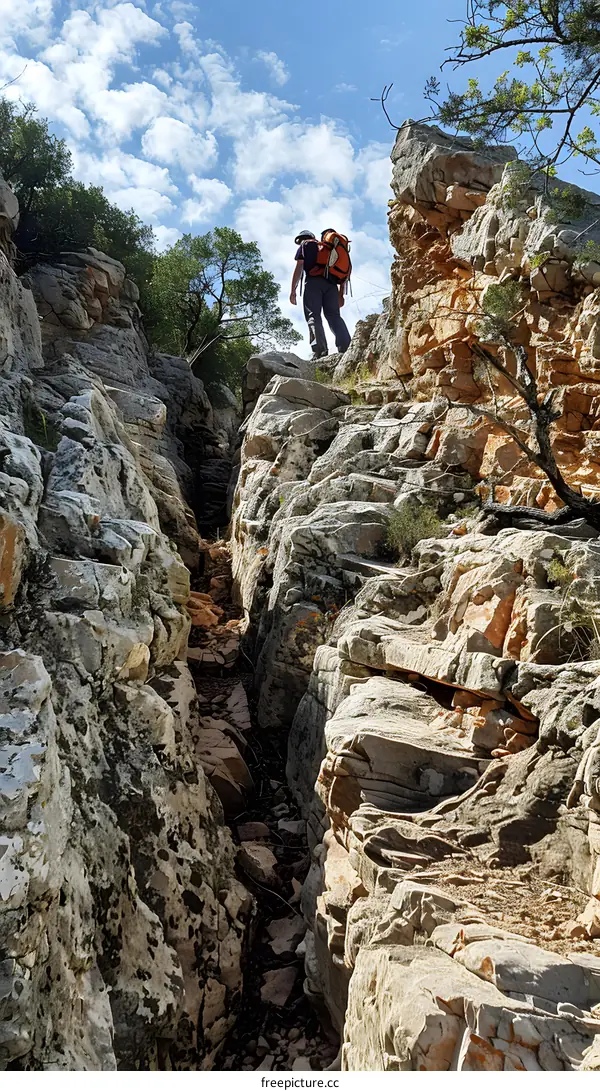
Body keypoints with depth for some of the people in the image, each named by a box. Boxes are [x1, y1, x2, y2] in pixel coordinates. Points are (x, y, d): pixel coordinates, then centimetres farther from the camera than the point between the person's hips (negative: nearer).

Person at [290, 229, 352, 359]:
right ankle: (346, 347, -22)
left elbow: (299, 268, 5)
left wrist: (293, 290, 1)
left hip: (313, 282, -4)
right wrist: (340, 294, 20)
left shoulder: (304, 246, 18)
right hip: (331, 284, 4)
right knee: (334, 315, -2)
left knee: (313, 316, -12)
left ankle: (320, 350, -31)